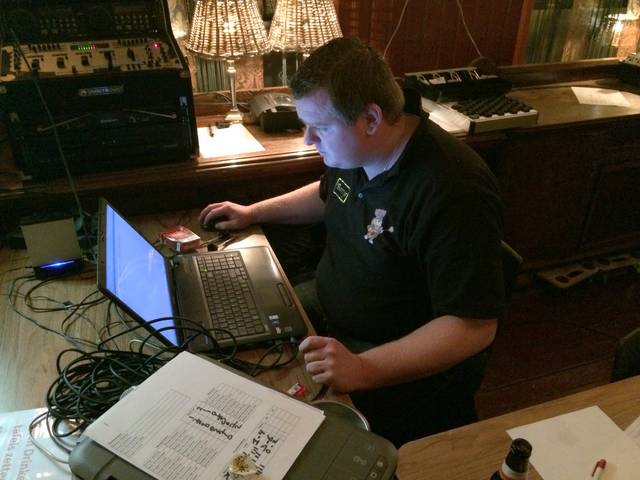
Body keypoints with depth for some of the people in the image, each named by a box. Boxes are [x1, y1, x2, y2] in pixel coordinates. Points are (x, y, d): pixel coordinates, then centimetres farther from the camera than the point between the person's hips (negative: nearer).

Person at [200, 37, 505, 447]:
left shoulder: (453, 194, -32)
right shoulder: (354, 149, -5)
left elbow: (473, 327, -29)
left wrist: (363, 370, -39)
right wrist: (254, 212, 13)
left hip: (409, 367, -8)